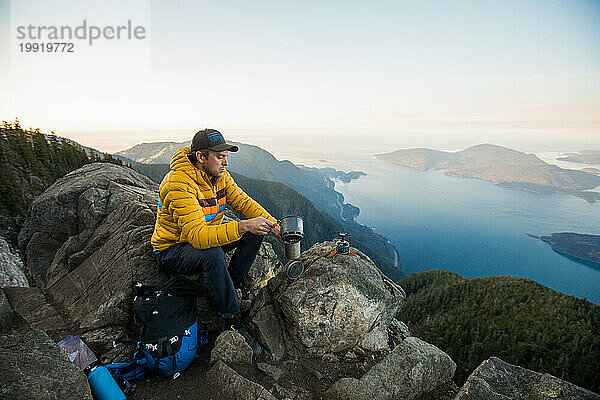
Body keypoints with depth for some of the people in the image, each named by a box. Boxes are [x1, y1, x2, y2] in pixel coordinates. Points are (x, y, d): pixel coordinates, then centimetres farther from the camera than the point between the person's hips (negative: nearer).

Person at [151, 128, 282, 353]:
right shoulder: (179, 185, -31)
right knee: (212, 254, -39)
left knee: (255, 232, -8)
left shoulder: (219, 176, -6)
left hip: (205, 238, 8)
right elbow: (198, 236, -40)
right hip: (172, 250, -7)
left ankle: (232, 288, -2)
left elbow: (243, 202, -3)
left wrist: (274, 226, -16)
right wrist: (242, 227, -50)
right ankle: (231, 319, -21)